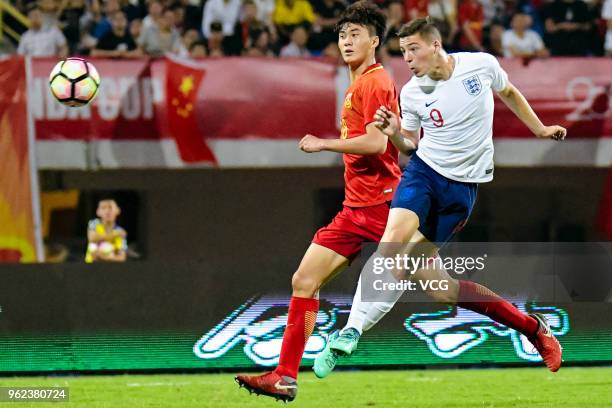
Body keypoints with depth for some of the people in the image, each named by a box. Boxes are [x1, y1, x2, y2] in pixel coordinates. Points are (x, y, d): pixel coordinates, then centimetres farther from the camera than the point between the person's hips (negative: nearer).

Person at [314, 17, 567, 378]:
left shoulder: (481, 64, -4)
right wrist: (395, 133, -12)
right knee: (393, 240, -26)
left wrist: (540, 129, 22)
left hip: (464, 184, -2)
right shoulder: (411, 93, -2)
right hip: (423, 171, 2)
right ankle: (351, 331, -26)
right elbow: (411, 144, 9)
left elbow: (510, 93, 18)